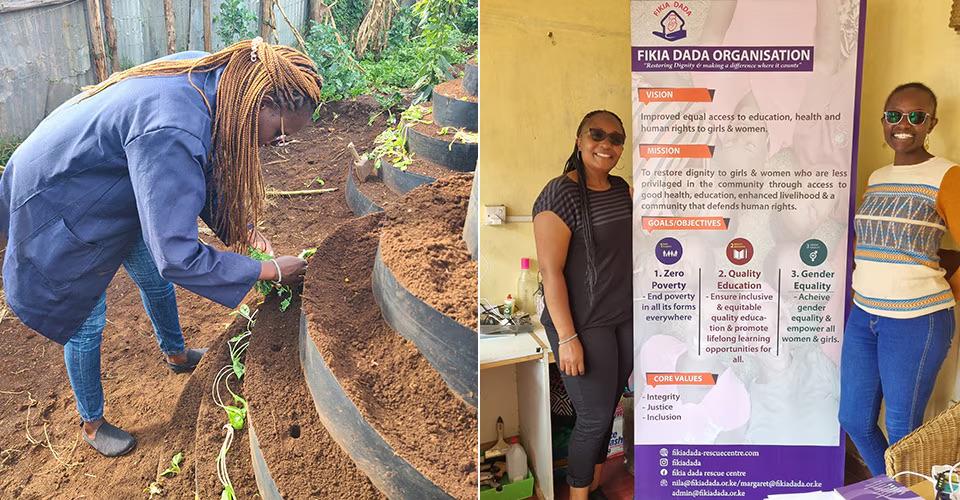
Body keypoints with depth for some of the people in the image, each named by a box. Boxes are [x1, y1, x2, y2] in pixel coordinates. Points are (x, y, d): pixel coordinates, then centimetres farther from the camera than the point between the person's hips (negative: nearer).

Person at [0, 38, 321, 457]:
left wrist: (245, 230, -9)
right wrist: (272, 271, -29)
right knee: (86, 322, 9)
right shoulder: (173, 134, -42)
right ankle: (92, 425, 33)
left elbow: (206, 175, 1)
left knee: (155, 280, 23)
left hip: (108, 191, 8)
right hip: (58, 206, -8)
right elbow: (177, 257, -39)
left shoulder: (210, 74, -16)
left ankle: (176, 354, 51)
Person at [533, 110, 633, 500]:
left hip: (626, 319, 7)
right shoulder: (560, 193, -16)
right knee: (595, 417, 1)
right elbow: (550, 270, -19)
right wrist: (567, 337, -21)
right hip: (585, 325, -7)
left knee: (607, 410, 16)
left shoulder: (621, 189, 7)